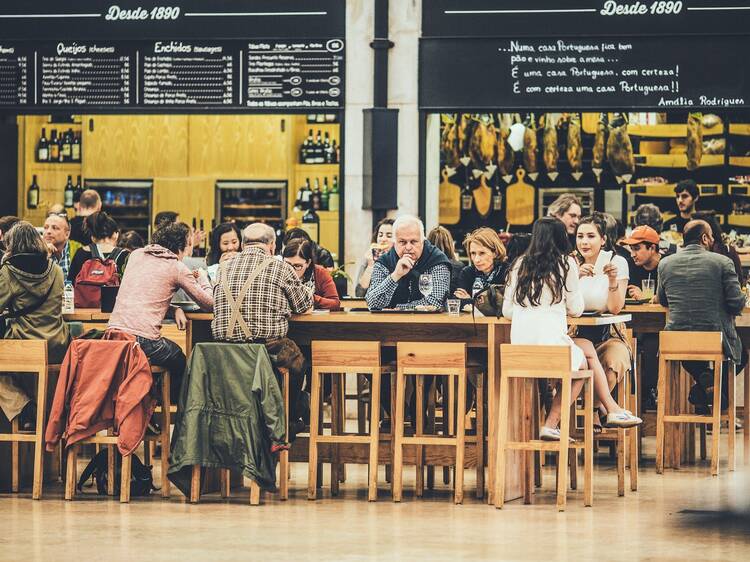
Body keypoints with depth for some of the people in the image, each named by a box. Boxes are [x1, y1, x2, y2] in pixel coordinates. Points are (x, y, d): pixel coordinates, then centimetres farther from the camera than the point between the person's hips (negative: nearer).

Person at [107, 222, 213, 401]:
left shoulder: (136, 255, 15)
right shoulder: (178, 268, 0)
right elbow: (210, 304, 6)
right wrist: (203, 279, 26)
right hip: (143, 339, -6)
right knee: (180, 361, 24)